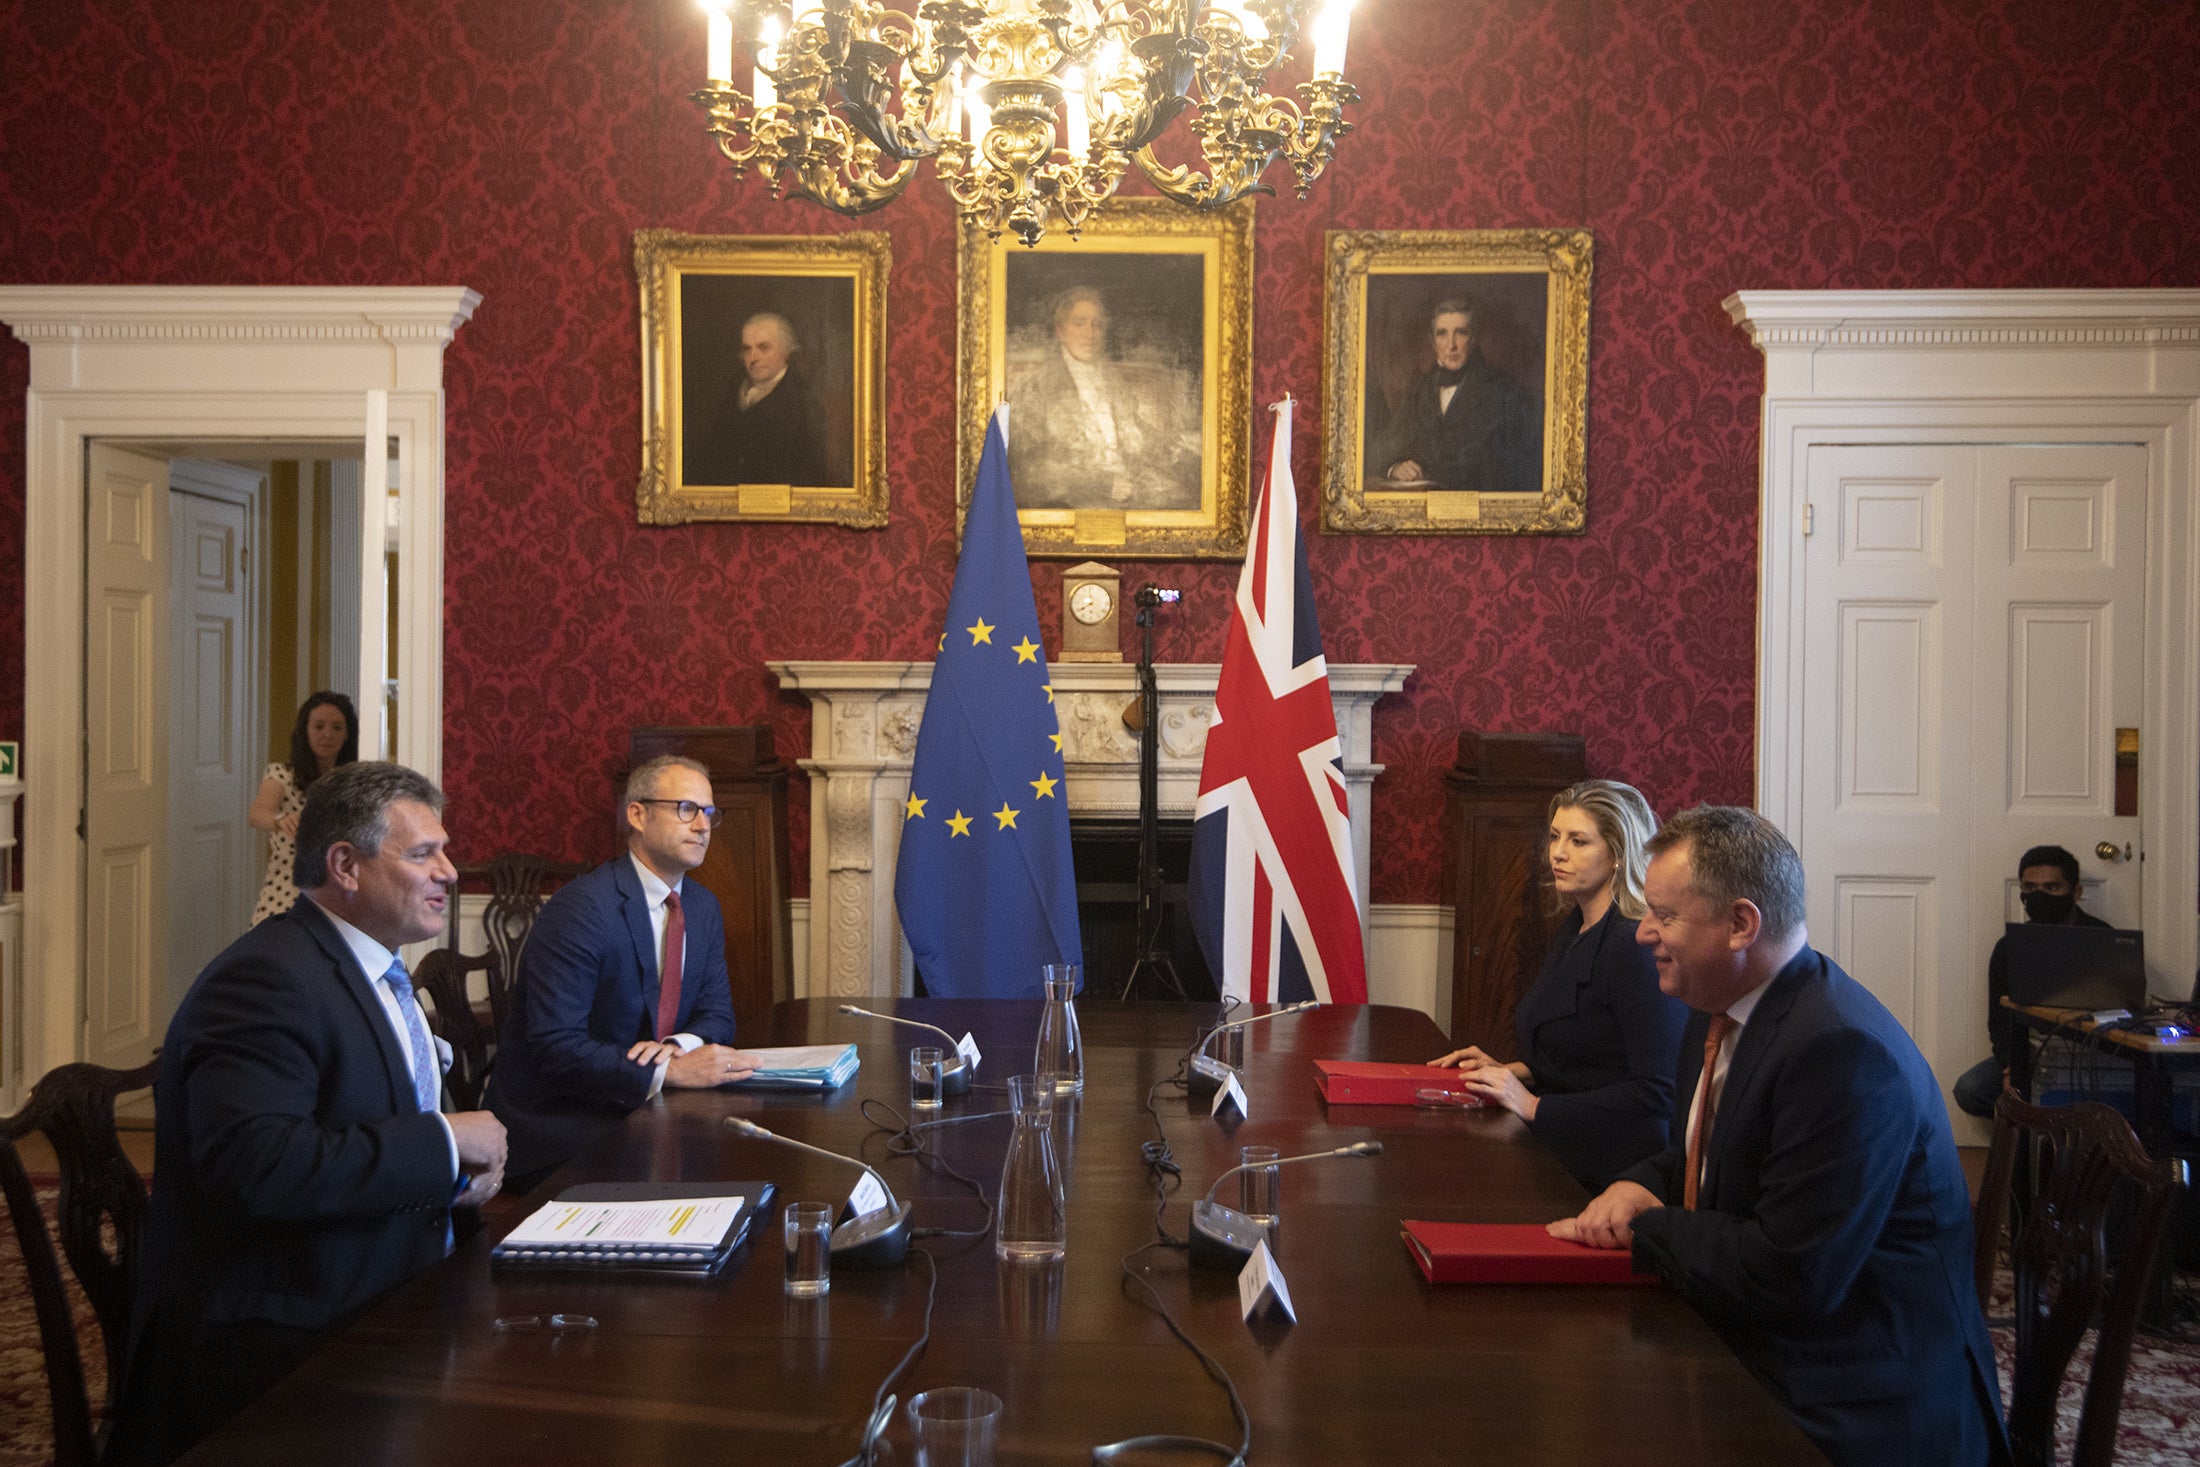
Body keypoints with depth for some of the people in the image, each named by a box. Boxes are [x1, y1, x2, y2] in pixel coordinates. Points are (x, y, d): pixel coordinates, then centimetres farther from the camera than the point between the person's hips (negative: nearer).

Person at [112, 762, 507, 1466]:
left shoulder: (374, 971, 15)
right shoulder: (268, 977, -17)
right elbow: (255, 1165, -31)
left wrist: (459, 1173, 1)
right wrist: (444, 1143, -22)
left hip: (376, 1316, 10)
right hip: (276, 1352, -9)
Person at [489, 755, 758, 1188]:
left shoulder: (704, 908, 10)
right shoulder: (581, 908, -17)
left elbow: (716, 1014, 11)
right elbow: (553, 1045, -24)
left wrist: (679, 1045, -13)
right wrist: (669, 1071, -31)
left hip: (637, 1110, 8)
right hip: (555, 1122, -8)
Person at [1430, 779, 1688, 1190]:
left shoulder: (1638, 947, -16)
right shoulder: (1574, 928, 13)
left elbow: (1657, 1092, -20)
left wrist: (1536, 1107, -19)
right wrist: (1512, 1072, 9)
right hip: (1554, 1155, 8)